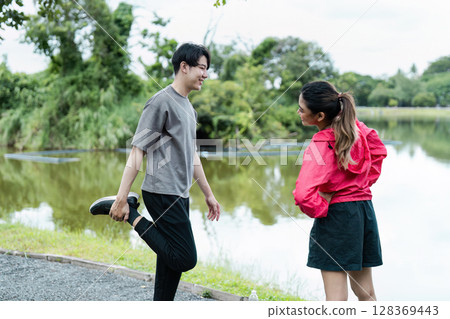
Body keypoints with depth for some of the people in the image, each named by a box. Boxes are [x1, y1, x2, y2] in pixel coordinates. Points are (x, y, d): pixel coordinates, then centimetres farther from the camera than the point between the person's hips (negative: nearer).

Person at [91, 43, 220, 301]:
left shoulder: (188, 107, 18)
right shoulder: (161, 102, -11)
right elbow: (138, 152, -14)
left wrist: (209, 194, 25)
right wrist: (121, 199, -17)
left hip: (179, 196, 9)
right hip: (163, 193, -9)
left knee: (172, 264, 10)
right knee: (185, 259, -11)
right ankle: (131, 215, -2)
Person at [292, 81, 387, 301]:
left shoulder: (320, 146, -21)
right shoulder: (354, 126, 0)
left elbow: (303, 195, -32)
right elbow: (379, 151, 19)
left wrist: (321, 209, -13)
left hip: (336, 215, -7)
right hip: (364, 208, 7)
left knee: (336, 297, -2)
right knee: (364, 291, 20)